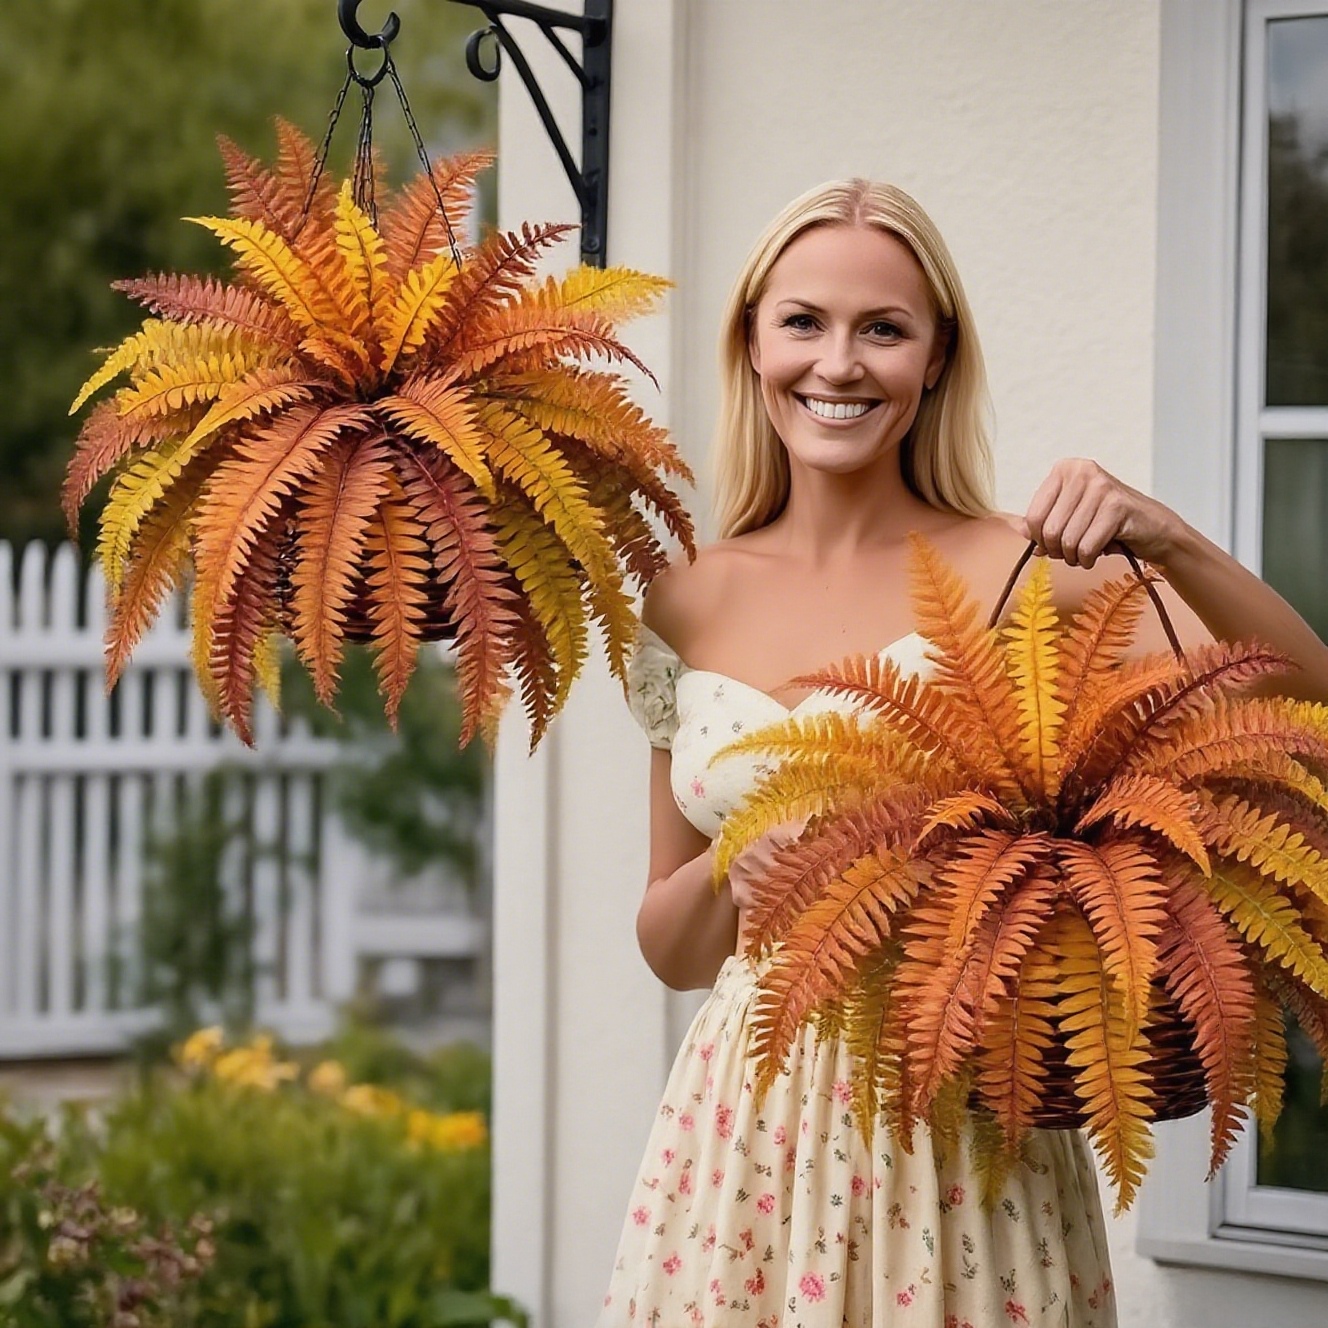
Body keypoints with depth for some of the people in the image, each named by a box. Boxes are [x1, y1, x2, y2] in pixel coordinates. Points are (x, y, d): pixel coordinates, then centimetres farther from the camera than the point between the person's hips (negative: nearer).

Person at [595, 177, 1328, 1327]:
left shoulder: (1021, 570, -5)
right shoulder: (689, 607, 5)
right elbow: (670, 951, 11)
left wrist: (1166, 539, -27)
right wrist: (732, 871, -9)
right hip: (744, 1126, 3)